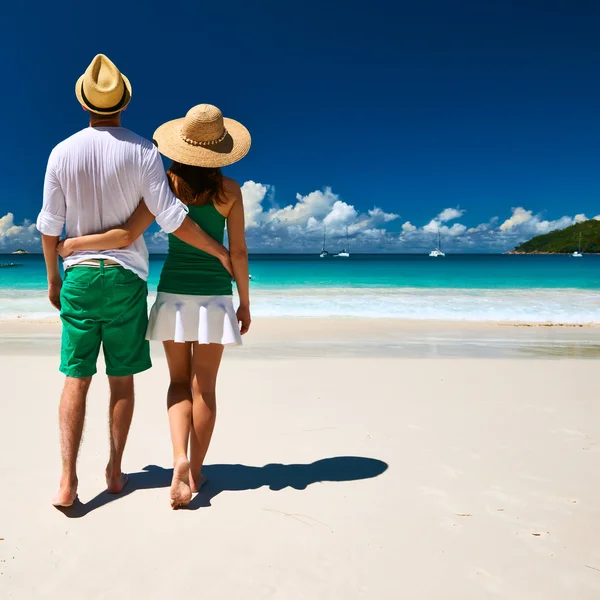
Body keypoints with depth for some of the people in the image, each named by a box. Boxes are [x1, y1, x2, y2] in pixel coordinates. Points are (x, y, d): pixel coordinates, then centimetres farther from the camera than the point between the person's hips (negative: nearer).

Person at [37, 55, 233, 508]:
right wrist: (219, 250, -1)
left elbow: (49, 224, 4)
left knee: (76, 379, 6)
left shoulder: (62, 153, 1)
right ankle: (115, 470, 20)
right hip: (125, 276, -1)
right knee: (122, 379, 9)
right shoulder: (142, 152, -6)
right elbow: (171, 217, -11)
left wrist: (53, 276, 17)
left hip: (79, 276, 2)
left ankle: (68, 480, 1)